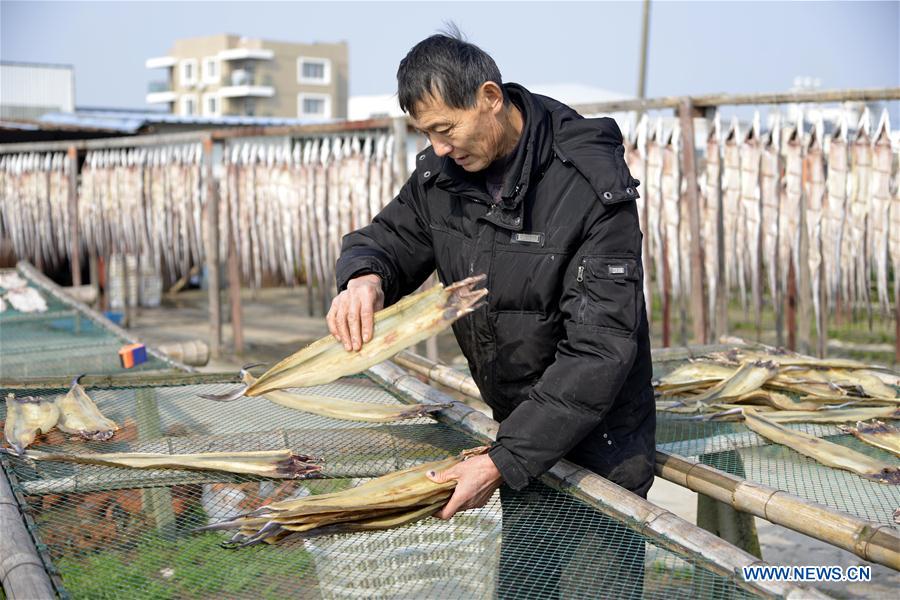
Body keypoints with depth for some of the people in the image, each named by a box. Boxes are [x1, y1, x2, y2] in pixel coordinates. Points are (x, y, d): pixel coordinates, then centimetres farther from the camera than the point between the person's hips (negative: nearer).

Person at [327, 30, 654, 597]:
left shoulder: (594, 187, -25)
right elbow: (390, 236, 7)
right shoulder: (442, 173, -5)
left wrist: (504, 460, -31)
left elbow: (598, 351, -28)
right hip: (520, 426, 6)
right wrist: (364, 275, -21)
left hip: (600, 438, -6)